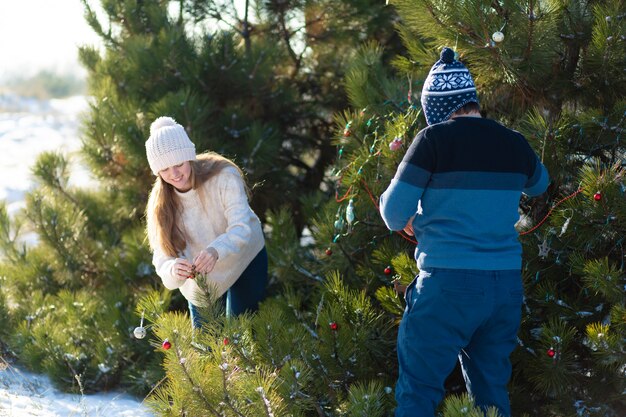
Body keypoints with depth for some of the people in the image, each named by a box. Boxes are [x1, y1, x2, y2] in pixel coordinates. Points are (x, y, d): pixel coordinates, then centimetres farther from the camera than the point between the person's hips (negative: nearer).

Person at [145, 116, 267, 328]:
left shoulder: (223, 176, -26)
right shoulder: (160, 203, -17)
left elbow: (242, 228, -35)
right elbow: (163, 256, -22)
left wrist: (215, 251, -56)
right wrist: (173, 269, -47)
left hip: (245, 260, -3)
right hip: (200, 280, 3)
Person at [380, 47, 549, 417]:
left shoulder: (435, 139, -8)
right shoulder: (515, 144, 6)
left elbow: (394, 212, -8)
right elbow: (539, 185, 29)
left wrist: (412, 224, 13)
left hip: (449, 284, -5)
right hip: (506, 286, 5)